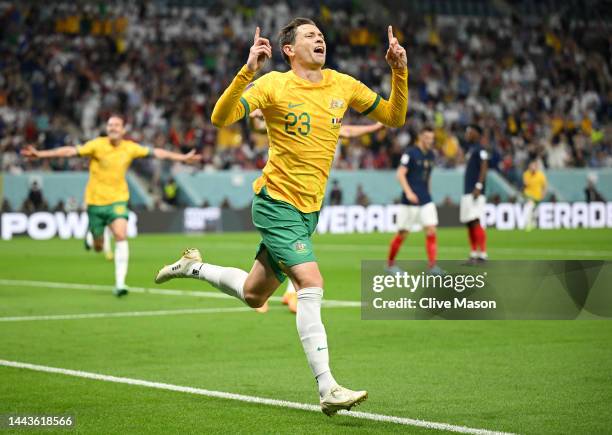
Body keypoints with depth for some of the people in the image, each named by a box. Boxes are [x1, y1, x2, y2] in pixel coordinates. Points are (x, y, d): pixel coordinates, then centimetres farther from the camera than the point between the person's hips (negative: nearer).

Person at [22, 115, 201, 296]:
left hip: (118, 199, 1)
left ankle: (119, 283, -20)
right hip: (95, 200, -1)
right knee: (98, 247, 7)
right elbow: (70, 151, -16)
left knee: (121, 236, -21)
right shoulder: (97, 145, -10)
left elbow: (156, 152, 6)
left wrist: (183, 158, 8)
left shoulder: (130, 148, -1)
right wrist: (39, 154, -24)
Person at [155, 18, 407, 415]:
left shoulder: (343, 85, 5)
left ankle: (194, 267, 44)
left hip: (309, 210, 7)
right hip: (276, 204, -7)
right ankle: (327, 389, -20)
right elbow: (220, 118, -19)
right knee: (311, 285, -20)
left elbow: (394, 117, 13)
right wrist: (247, 72, -31)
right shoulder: (273, 85, -10)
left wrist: (399, 72, -1)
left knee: (254, 294, 17)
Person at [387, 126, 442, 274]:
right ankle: (390, 264, 18)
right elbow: (400, 174, -15)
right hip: (410, 201, -6)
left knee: (431, 230, -8)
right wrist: (408, 192, -25)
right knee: (403, 233, 2)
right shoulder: (410, 154, -9)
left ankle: (432, 265, -10)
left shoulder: (431, 155, 11)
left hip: (426, 201, 6)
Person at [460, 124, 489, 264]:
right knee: (469, 224, 9)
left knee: (475, 222, -13)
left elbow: (484, 168, -18)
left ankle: (482, 254, -12)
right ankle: (474, 253, 12)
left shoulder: (480, 149, -9)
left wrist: (479, 186, -25)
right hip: (467, 192, 10)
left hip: (475, 191, -10)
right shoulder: (470, 149, 20)